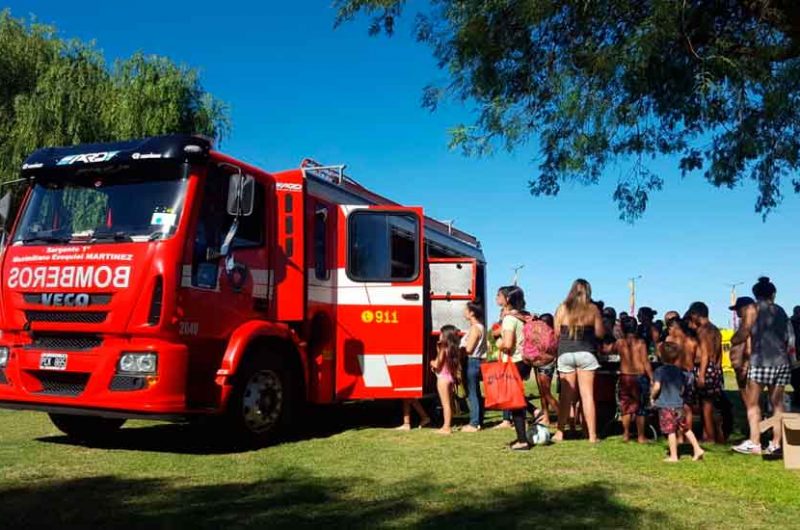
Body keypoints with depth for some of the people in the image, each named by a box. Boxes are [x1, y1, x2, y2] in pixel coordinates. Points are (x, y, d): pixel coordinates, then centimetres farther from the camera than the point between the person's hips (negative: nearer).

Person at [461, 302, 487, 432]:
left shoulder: (474, 328, -15)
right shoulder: (480, 327, 14)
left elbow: (468, 349, -18)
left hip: (472, 361, -10)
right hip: (477, 361, 10)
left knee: (472, 393, -6)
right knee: (476, 393, 14)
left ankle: (473, 424, -4)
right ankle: (478, 421, 20)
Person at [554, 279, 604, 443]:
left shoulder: (562, 308, 2)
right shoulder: (593, 309, 0)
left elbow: (556, 332, 5)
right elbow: (600, 333, 3)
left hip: (565, 353, 1)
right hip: (586, 353, -1)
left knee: (566, 395, 7)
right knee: (587, 394, 2)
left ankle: (560, 432, 10)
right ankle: (592, 435, 4)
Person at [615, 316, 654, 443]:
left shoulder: (619, 342, -1)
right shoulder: (640, 342, -7)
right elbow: (645, 362, -9)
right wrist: (652, 378, -4)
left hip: (625, 377, 2)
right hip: (640, 376, -2)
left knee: (625, 405, 13)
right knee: (640, 407, 7)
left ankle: (626, 434, 14)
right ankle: (641, 436, 12)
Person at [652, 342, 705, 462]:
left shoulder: (659, 371, -10)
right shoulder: (679, 371, 6)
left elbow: (656, 387, -19)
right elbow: (682, 389, 12)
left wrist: (652, 396, -2)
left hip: (665, 406, -5)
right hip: (678, 404, 5)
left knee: (670, 431, -1)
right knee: (686, 428, 17)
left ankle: (673, 456, 4)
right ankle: (697, 449, 19)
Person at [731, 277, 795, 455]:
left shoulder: (752, 309, 1)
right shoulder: (781, 311, 15)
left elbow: (741, 337, -2)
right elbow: (786, 339, 19)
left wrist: (733, 338, 18)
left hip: (761, 362, -5)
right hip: (782, 362, 5)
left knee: (752, 403, 3)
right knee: (777, 403, 11)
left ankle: (754, 443, -3)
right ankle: (776, 444, 9)